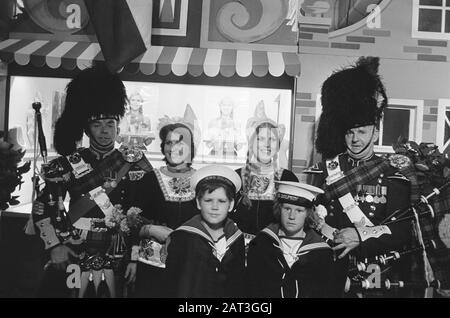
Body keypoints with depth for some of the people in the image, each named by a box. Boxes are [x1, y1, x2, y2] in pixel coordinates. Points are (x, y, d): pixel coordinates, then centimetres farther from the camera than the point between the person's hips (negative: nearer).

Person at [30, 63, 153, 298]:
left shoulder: (134, 165, -2)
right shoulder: (68, 164, -2)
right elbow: (42, 207, 4)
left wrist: (136, 257, -3)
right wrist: (55, 246, -5)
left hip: (115, 263, 0)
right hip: (70, 259, 0)